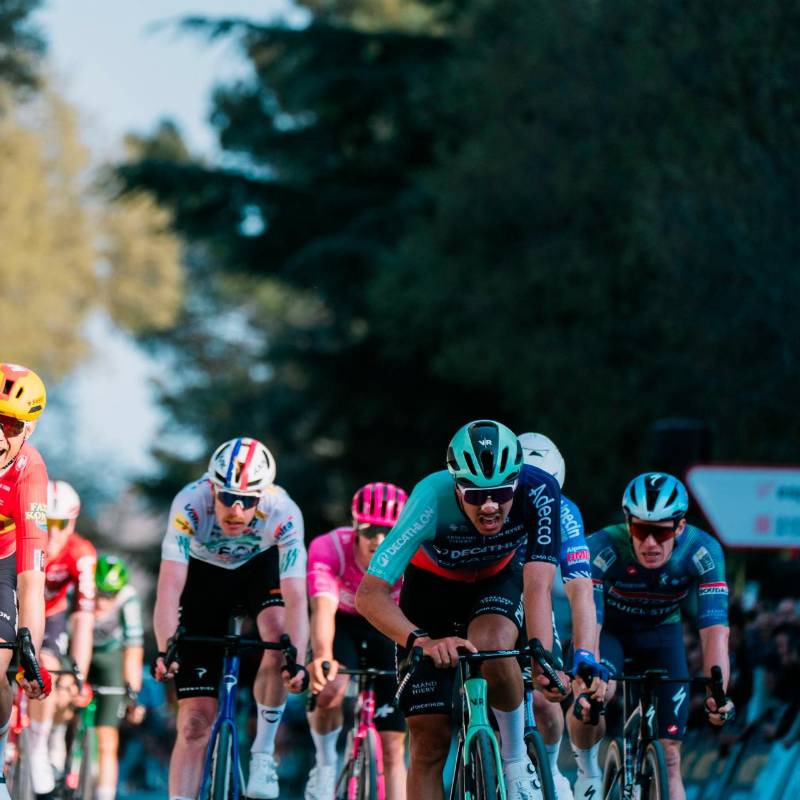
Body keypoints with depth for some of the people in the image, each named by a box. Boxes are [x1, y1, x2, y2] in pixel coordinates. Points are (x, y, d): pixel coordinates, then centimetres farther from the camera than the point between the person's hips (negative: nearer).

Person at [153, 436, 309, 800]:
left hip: (260, 566, 1)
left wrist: (297, 661, -54)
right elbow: (169, 587, -42)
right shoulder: (190, 504, -36)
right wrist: (164, 651, -56)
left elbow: (295, 598, -39)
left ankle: (263, 753, -13)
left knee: (279, 632, -32)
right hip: (204, 575, 0)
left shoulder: (283, 514, -34)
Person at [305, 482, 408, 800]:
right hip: (342, 623, -1)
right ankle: (325, 766, -6)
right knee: (330, 688, -33)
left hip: (388, 630, 1)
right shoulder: (329, 548, -33)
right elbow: (323, 609, -45)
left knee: (393, 747, -4)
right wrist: (322, 657, -63)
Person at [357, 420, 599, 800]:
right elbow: (371, 593, -40)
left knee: (490, 644, -35)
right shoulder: (432, 500, -37)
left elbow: (537, 587, -34)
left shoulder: (539, 492, -33)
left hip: (498, 580, 0)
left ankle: (516, 758, -9)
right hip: (433, 586, 0)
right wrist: (420, 641, -56)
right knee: (430, 738, -7)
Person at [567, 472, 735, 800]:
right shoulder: (603, 548, -34)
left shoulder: (703, 552, -30)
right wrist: (588, 681, -58)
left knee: (669, 755, -7)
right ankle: (587, 771, -3)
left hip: (662, 631, 2)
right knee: (592, 695, -32)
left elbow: (715, 631, -35)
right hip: (609, 629, -2)